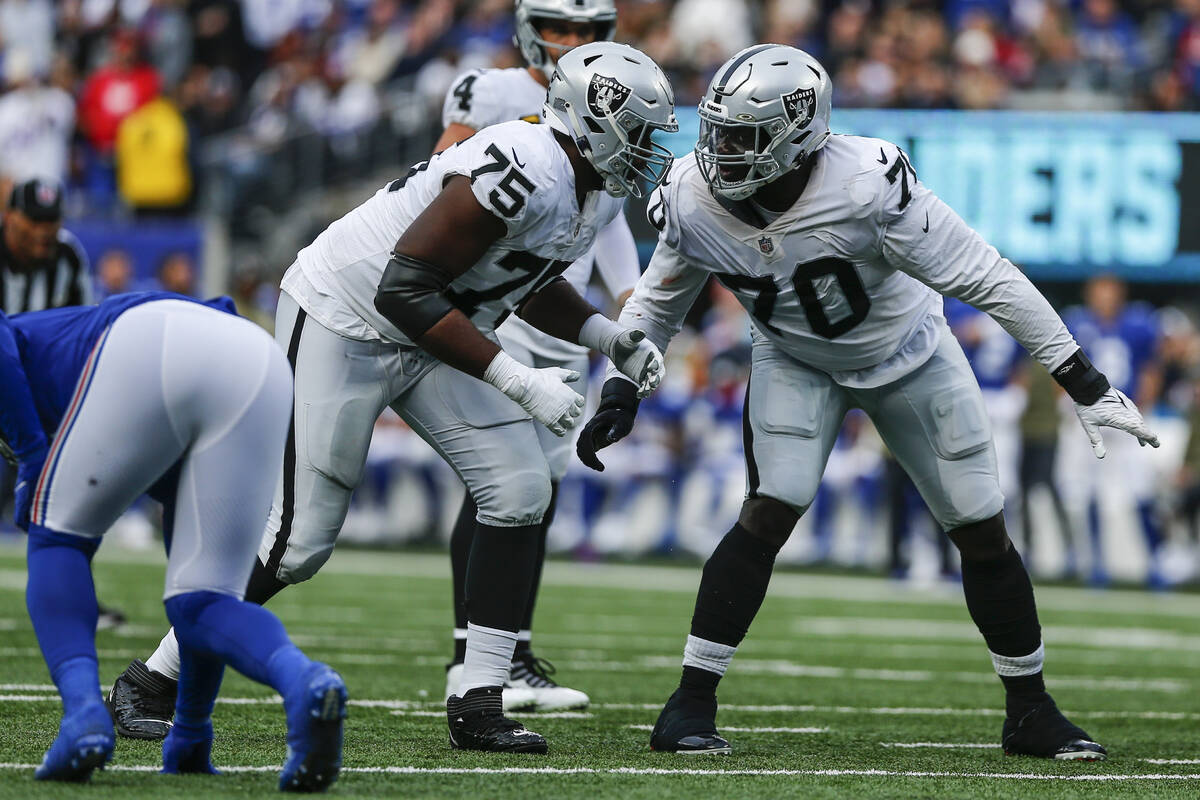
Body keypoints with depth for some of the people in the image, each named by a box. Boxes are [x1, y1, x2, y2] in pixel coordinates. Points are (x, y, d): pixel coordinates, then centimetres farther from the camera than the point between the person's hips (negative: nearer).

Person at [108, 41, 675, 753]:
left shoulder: (599, 189, 1)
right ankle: (148, 683, 11)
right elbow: (403, 290, -32)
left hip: (428, 339, 9)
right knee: (300, 540, -6)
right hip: (343, 325, -9)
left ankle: (478, 705, -2)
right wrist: (516, 381, -31)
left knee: (520, 490, -7)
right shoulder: (523, 173, -31)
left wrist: (611, 338, 4)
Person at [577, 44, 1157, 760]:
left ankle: (1031, 712, 17)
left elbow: (989, 282, -30)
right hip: (796, 363, 1)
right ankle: (691, 705, -13)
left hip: (908, 356, -1)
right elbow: (657, 303, 0)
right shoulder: (694, 203, -24)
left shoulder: (868, 186, -37)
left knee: (982, 532, 0)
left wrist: (1085, 385, -29)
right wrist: (621, 394, -11)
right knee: (769, 514, -19)